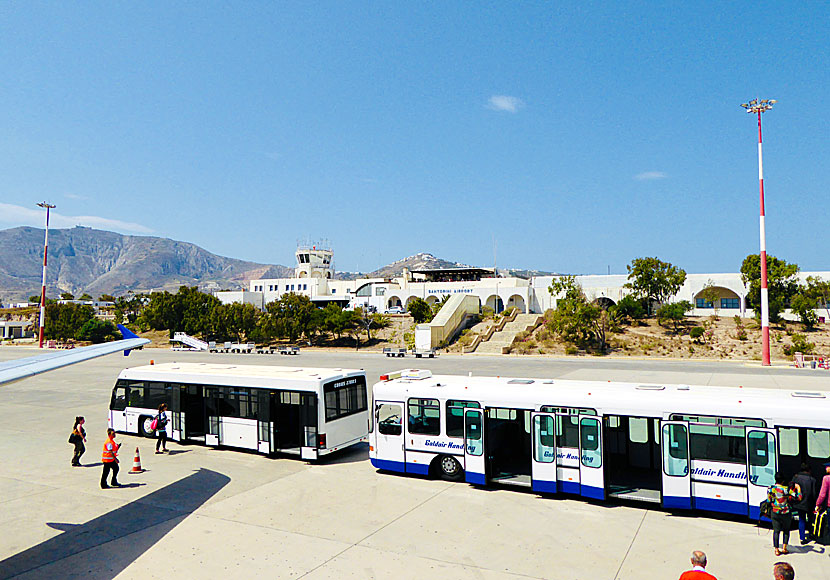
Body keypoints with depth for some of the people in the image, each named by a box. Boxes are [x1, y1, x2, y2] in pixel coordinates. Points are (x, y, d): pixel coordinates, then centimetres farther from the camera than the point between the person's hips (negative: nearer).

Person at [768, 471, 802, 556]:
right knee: (786, 530, 18)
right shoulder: (787, 489, -13)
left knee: (776, 531, 8)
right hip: (786, 513, -1)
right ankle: (784, 548, 18)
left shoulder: (770, 489, -6)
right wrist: (798, 488, 6)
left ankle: (776, 550, 8)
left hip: (775, 513, 1)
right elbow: (798, 498, -7)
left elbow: (769, 500, 0)